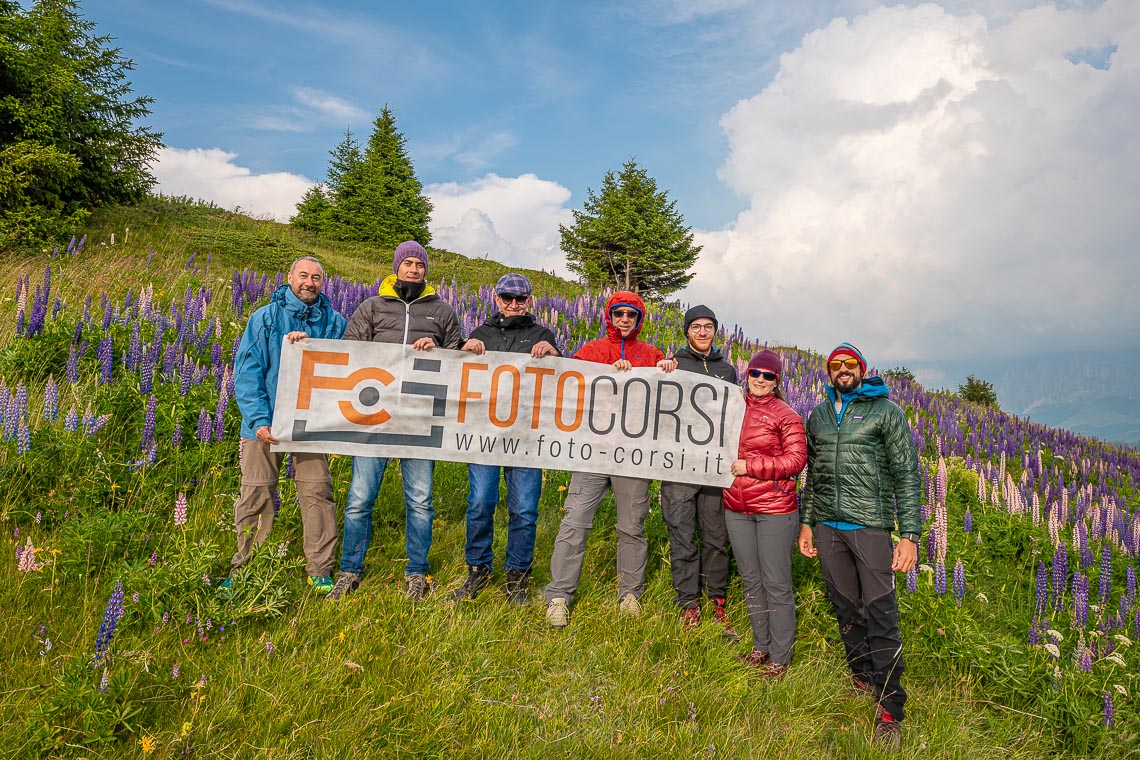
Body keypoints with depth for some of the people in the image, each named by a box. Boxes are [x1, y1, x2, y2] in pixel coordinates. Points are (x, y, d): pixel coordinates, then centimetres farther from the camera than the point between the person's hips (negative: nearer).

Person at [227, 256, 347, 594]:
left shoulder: (334, 322, 7)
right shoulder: (265, 318, 2)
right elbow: (246, 371, -3)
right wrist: (259, 419, -14)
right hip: (266, 422, -1)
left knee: (317, 493, 1)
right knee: (255, 496, 5)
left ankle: (320, 569, 12)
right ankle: (244, 568, 21)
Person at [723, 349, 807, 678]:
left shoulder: (786, 415, -6)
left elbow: (796, 460, -11)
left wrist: (749, 466, -15)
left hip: (774, 509, -5)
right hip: (736, 509, 5)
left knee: (776, 584, 2)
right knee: (751, 580, 15)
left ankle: (780, 658, 16)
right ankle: (761, 646, 31)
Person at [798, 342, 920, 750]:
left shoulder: (886, 412, 1)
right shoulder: (818, 415, 14)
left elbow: (906, 475, -2)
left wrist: (910, 534, -8)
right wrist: (806, 523, 15)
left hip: (870, 525, -4)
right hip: (826, 527, 4)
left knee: (880, 613, -5)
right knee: (846, 607, 13)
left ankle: (889, 710, 3)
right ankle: (862, 679, 30)